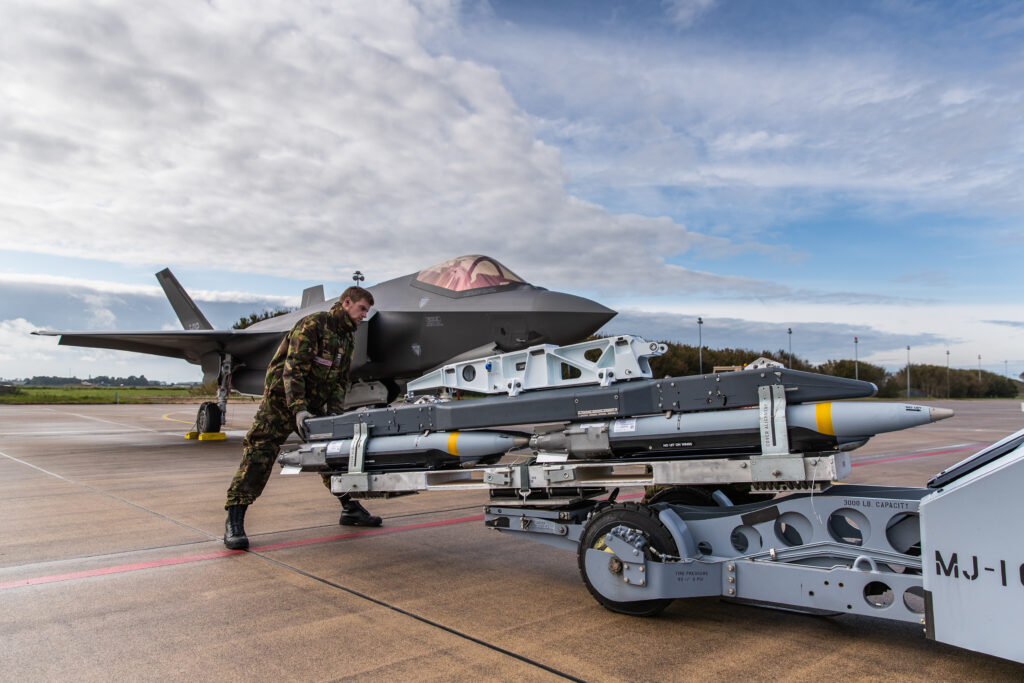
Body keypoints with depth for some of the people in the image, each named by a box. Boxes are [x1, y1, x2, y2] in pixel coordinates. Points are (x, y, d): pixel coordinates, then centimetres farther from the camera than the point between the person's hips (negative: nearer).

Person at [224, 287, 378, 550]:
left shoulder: (347, 340, 10)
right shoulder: (313, 324, -16)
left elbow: (340, 380, 10)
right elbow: (293, 369, -23)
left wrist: (333, 410, -5)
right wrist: (298, 409, -30)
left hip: (313, 406, 8)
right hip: (281, 400, -8)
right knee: (259, 454, -11)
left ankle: (350, 509, 21)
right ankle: (234, 523, -7)